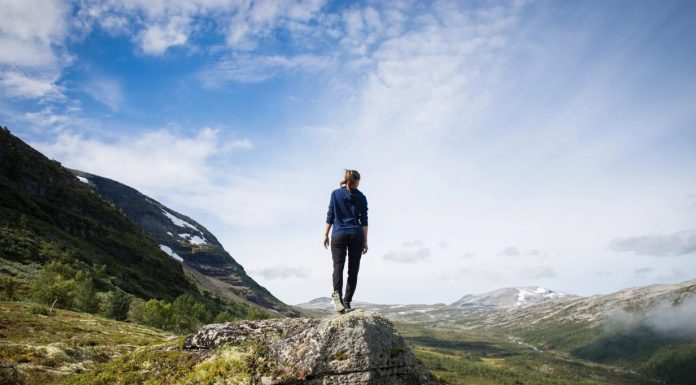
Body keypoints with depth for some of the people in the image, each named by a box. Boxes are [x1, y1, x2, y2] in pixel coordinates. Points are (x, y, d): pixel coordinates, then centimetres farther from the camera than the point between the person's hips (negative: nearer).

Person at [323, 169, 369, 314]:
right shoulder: (361, 197, 5)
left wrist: (325, 234, 9)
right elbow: (364, 221, 4)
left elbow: (330, 216, 2)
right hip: (356, 236, 1)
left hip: (338, 235, 0)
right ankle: (346, 301, 0)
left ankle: (337, 293, -32)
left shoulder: (335, 194, 4)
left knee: (338, 265, -7)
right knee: (353, 270, 4)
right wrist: (365, 241, 7)